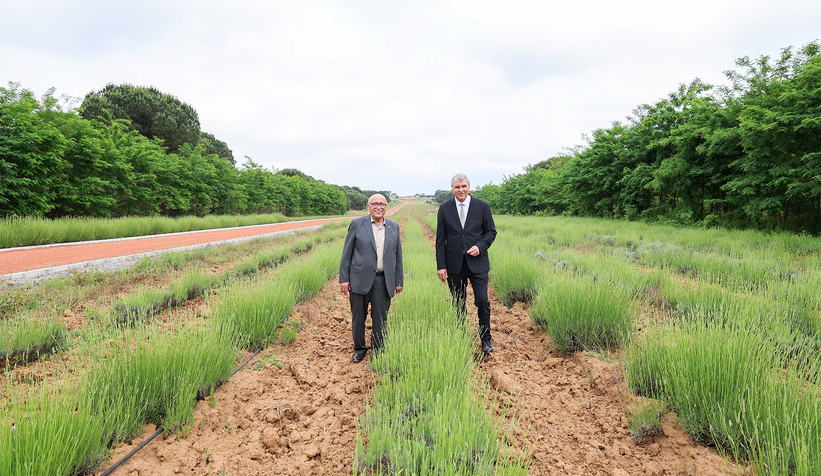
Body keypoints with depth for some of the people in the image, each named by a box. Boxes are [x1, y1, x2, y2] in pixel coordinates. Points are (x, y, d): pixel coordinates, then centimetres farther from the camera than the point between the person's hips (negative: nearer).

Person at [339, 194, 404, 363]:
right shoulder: (357, 224, 0)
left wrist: (399, 281, 9)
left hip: (383, 281, 2)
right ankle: (359, 348, 30)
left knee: (380, 319, 8)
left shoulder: (394, 227, 8)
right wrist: (343, 278, -5)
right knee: (358, 317, 10)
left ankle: (378, 351, 25)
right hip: (360, 279, -2)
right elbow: (347, 253, 0)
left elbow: (398, 255, 12)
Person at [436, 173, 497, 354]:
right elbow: (440, 239, 3)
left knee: (482, 301, -3)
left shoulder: (482, 206, 0)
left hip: (477, 263, -1)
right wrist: (441, 265, -2)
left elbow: (491, 231, 6)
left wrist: (481, 246, -13)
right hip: (454, 265, 1)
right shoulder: (445, 208, 3)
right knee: (458, 304, 10)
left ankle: (485, 339, 15)